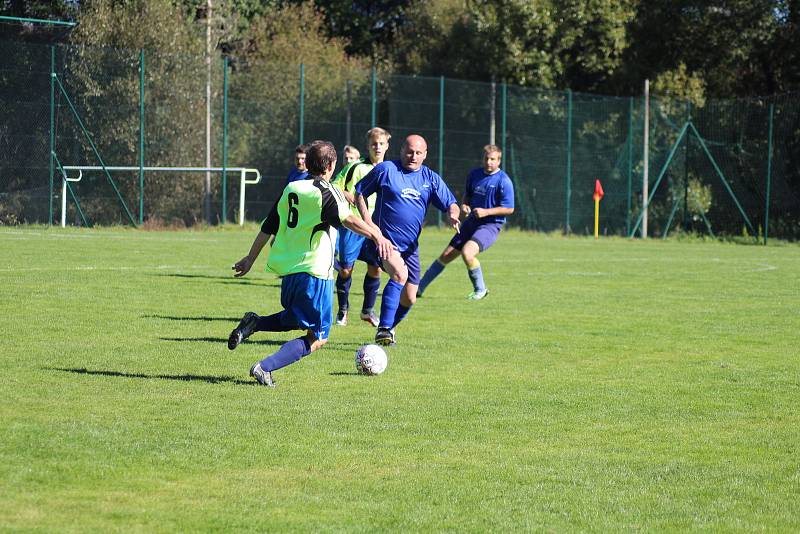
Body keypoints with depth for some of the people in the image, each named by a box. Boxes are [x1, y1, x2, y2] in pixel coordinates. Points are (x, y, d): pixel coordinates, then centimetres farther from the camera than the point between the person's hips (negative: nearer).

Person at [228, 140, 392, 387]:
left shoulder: (291, 189, 12)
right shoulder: (326, 193, -9)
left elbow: (268, 228, 17)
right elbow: (346, 219, -29)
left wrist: (250, 259, 25)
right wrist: (376, 235, -40)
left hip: (286, 269, 8)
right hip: (314, 273, -8)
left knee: (295, 319, 31)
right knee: (318, 337, 0)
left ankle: (254, 323, 5)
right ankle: (265, 367, -15)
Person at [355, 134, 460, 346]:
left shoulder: (430, 179, 8)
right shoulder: (386, 169, -2)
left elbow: (451, 204, 8)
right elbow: (359, 193, 4)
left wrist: (453, 214, -17)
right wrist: (367, 221, -9)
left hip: (410, 247, 5)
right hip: (383, 240, -5)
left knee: (409, 299, 5)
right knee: (400, 273, -32)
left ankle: (388, 329, 34)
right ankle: (384, 330, -27)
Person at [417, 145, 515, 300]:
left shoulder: (503, 181, -13)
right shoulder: (474, 174, 7)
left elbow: (509, 209, -13)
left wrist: (486, 212, -22)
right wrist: (464, 205, 1)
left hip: (490, 226, -6)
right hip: (472, 222, 6)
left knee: (467, 252, -30)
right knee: (446, 256, 6)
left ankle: (480, 290, -8)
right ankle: (420, 288, 18)